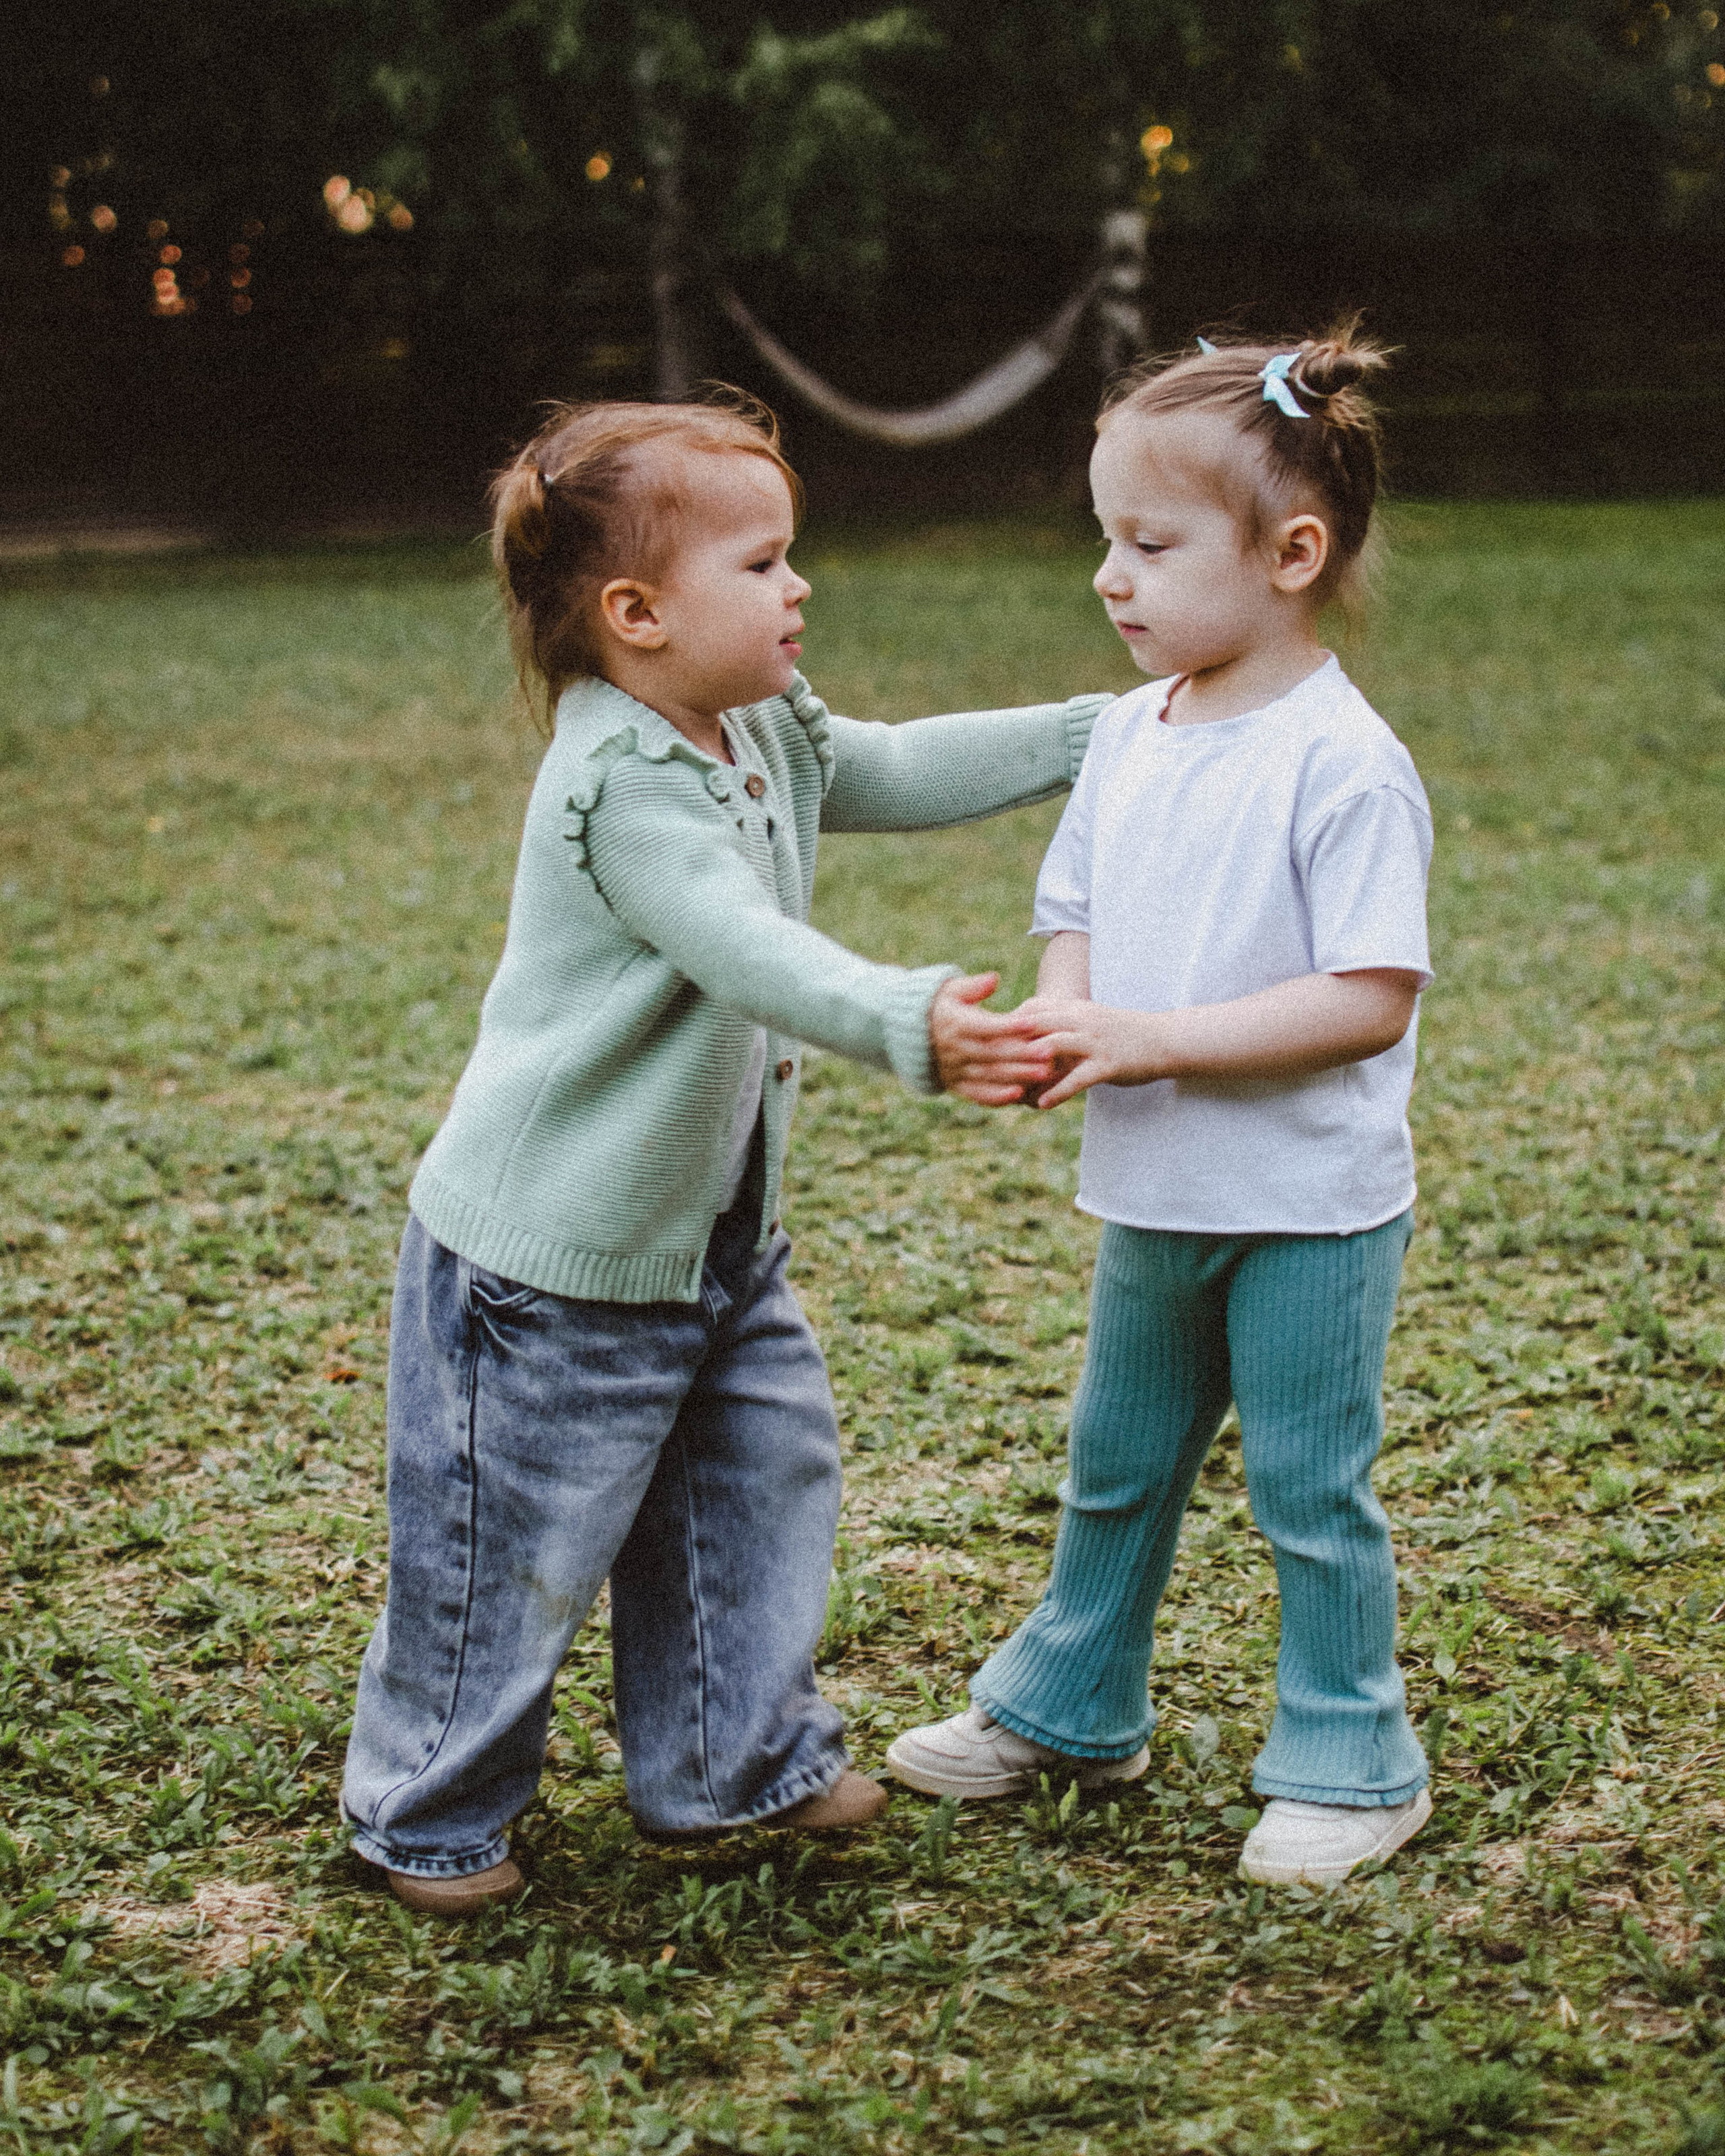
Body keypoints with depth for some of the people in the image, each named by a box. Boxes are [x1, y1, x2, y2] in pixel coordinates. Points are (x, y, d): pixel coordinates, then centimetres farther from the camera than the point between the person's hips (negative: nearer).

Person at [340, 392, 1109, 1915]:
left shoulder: (770, 735, 4)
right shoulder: (623, 788, -27)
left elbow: (905, 773, 18)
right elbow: (751, 953, -40)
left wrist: (1106, 731, 17)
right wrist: (912, 1027, -54)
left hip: (715, 1238, 9)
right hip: (553, 1260, -9)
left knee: (762, 1478, 17)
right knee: (515, 1546, 4)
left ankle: (739, 1757, 35)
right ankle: (430, 1814, 25)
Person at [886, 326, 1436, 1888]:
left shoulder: (1343, 764, -20)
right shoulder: (1130, 736, 3)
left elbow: (1371, 999, -24)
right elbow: (1074, 924, 11)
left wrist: (1154, 1036, -26)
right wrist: (1060, 1027, -12)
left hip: (1309, 1209, -7)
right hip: (1150, 1197, 7)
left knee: (1312, 1490, 6)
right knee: (1115, 1467, 21)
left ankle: (1349, 1762, 24)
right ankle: (1067, 1707, 38)